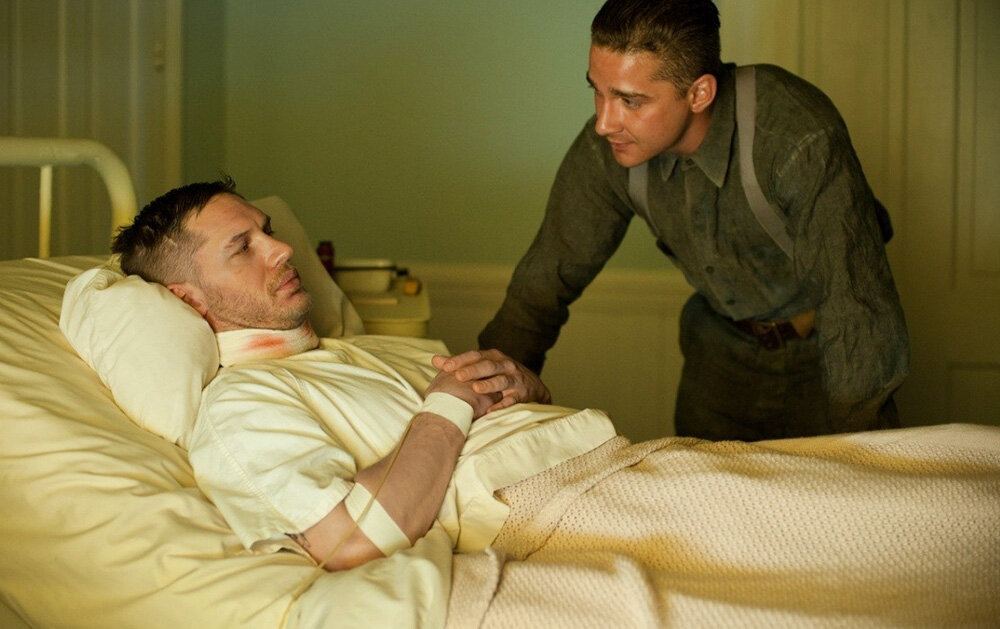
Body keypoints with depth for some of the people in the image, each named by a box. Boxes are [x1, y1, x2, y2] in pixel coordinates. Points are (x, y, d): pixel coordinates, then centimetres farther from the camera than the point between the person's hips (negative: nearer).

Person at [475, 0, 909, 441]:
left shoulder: (804, 140, -36)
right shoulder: (606, 148, -21)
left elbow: (859, 315, -34)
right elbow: (547, 276, -9)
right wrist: (505, 369, -25)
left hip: (829, 344, -3)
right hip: (724, 344, 4)